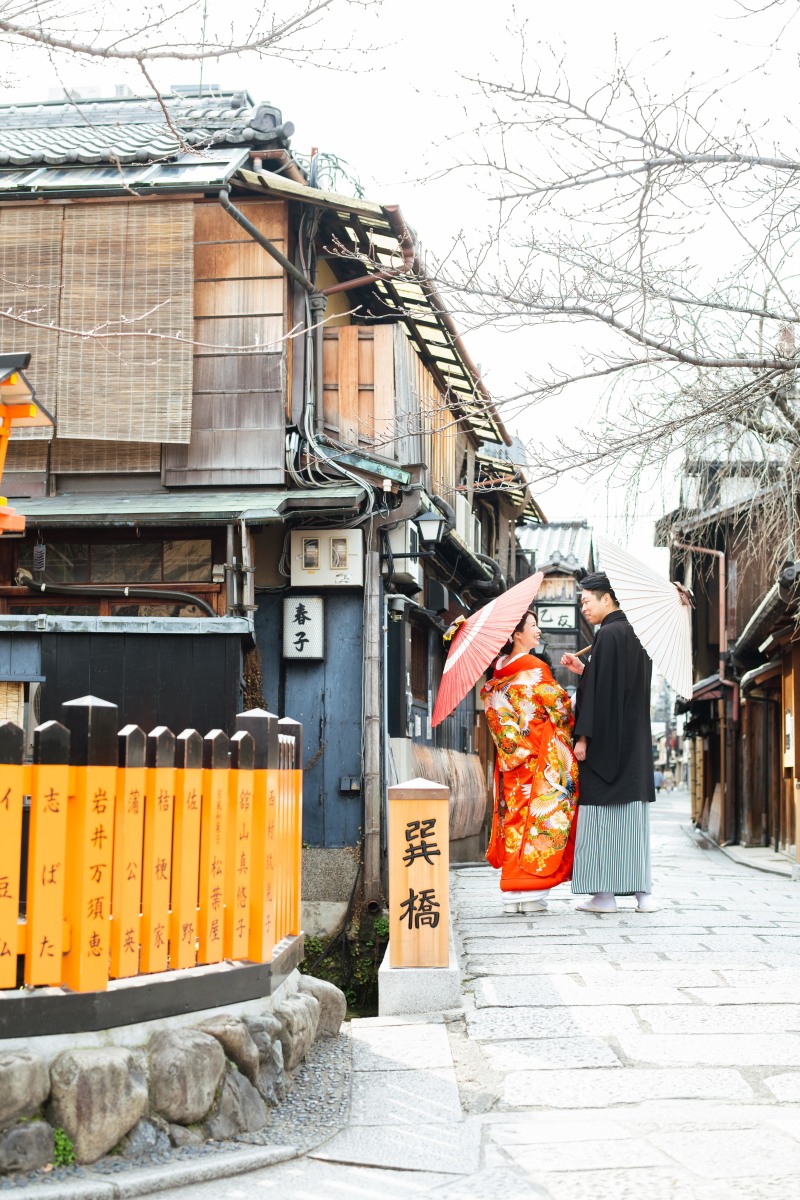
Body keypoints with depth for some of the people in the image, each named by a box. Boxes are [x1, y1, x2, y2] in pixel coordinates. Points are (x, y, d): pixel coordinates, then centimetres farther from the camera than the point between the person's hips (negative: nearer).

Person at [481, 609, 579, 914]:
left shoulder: (498, 671, 8)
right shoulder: (534, 669, -11)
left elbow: (493, 712, 12)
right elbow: (561, 708, -7)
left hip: (511, 760, 6)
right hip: (540, 759, -6)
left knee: (515, 820, 7)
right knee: (538, 819, -3)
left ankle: (512, 895, 7)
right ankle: (531, 895, -5)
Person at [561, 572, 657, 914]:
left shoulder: (608, 634, -13)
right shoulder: (637, 634, 14)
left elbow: (601, 690, -18)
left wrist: (584, 736, -16)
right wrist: (584, 671, 16)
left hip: (608, 741, -9)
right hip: (636, 742, 9)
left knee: (602, 816, -3)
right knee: (635, 815, 8)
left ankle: (605, 893, -2)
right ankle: (643, 891, 7)